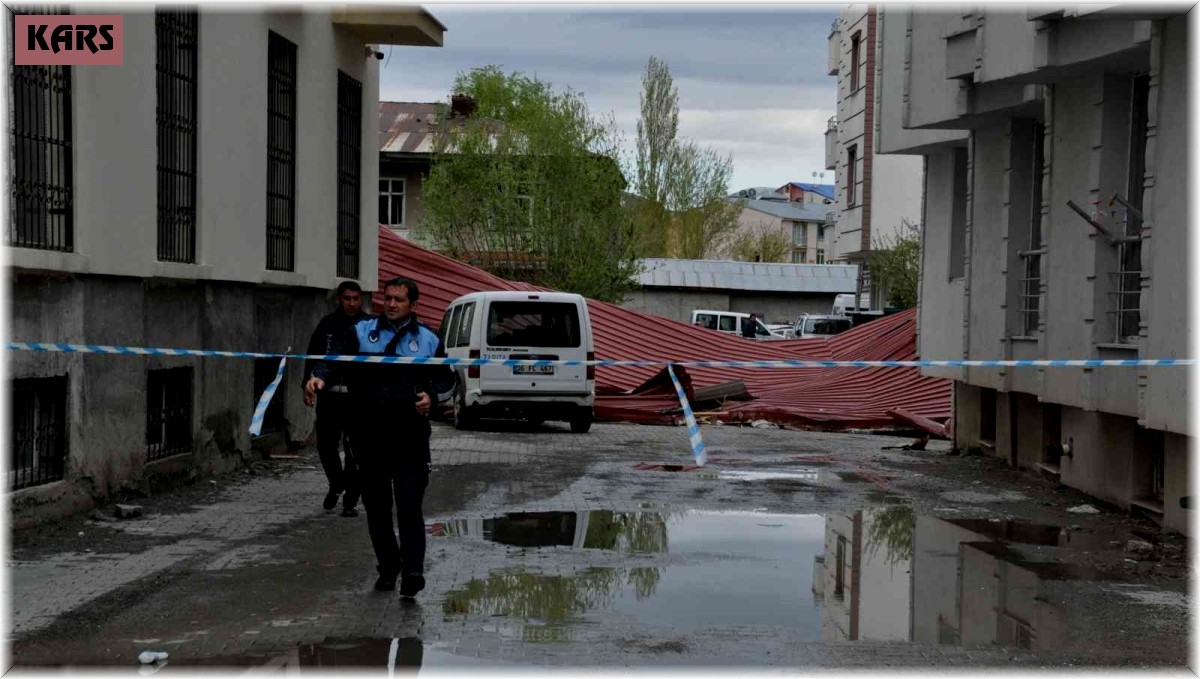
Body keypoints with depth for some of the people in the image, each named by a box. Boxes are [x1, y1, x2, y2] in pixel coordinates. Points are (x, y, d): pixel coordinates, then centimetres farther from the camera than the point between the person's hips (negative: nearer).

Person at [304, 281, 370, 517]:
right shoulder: (327, 325, 7)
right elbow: (312, 356, 13)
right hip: (329, 395, 3)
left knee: (355, 452, -2)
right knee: (325, 445, 9)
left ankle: (350, 501, 6)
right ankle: (336, 484, 35)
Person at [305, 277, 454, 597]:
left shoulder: (428, 340, 9)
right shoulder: (361, 332, 7)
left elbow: (447, 380, 17)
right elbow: (338, 359, -7)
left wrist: (432, 395, -5)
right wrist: (321, 376, -29)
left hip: (410, 437, -2)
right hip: (370, 435, 2)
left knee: (409, 504, -11)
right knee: (376, 504, 8)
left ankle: (413, 570, -11)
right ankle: (388, 568, 20)